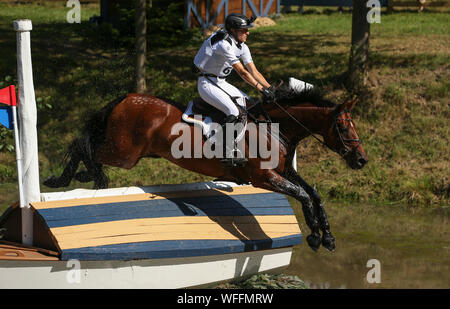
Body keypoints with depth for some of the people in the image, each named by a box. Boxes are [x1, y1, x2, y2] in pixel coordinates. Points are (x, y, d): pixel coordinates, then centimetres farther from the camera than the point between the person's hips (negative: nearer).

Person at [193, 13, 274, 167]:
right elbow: (242, 72, -27)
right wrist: (261, 88, -29)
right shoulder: (224, 44, -25)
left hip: (221, 83, 9)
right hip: (207, 83, -9)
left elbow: (253, 71, 2)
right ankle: (228, 155, -22)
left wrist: (270, 88, -9)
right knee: (233, 111, -24)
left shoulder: (242, 47, 4)